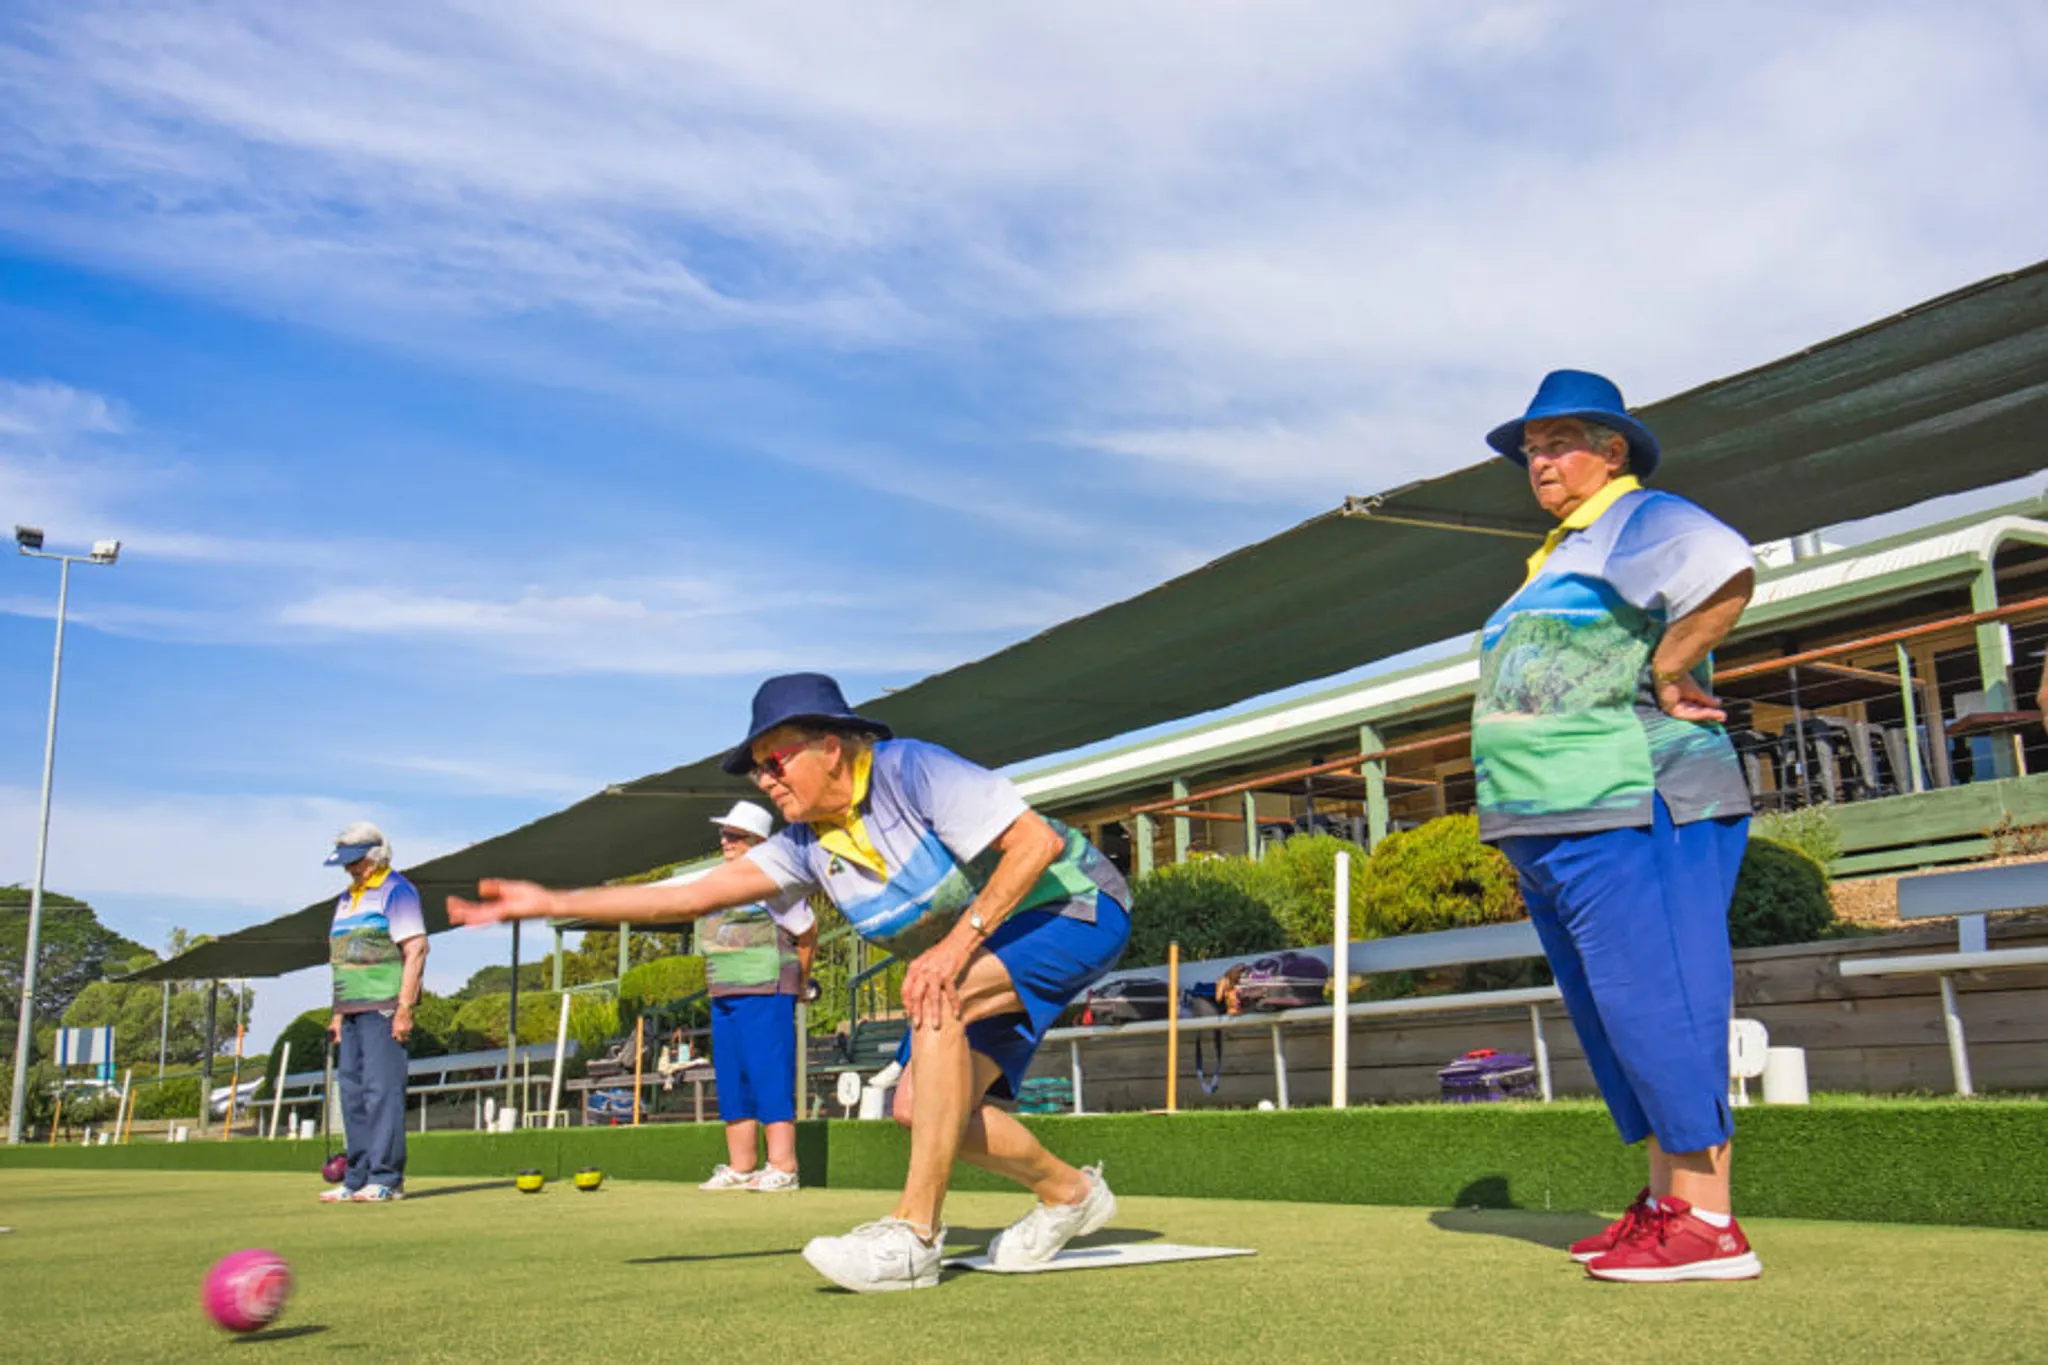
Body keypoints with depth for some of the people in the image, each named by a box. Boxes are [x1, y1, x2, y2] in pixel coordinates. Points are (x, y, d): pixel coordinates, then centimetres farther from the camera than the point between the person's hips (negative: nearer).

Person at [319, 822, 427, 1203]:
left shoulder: (396, 891, -5)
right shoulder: (346, 900, 21)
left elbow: (416, 950, -13)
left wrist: (404, 1008, -19)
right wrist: (338, 1013, 18)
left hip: (383, 1007, -9)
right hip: (354, 1009, 9)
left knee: (382, 1089, -11)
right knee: (353, 1091, 7)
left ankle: (386, 1179, -9)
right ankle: (357, 1179, 12)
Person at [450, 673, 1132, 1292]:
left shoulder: (912, 769, -21)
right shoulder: (809, 844, 1)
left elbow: (1037, 841, -27)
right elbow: (696, 894, -3)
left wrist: (956, 944, -32)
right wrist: (551, 902, -8)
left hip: (1075, 910, -8)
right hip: (979, 961, 8)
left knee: (933, 1001, -31)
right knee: (921, 1106, -4)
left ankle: (914, 1234, -28)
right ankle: (1068, 1195, 18)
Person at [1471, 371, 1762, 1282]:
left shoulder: (1637, 522, -6)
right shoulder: (1559, 558, 24)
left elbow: (1725, 570, -27)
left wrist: (1667, 675, -19)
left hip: (1629, 815, -10)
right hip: (1553, 833, 10)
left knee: (1659, 1010, -10)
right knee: (1623, 1024, 12)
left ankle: (1710, 1225, -5)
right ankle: (1665, 1205, 20)